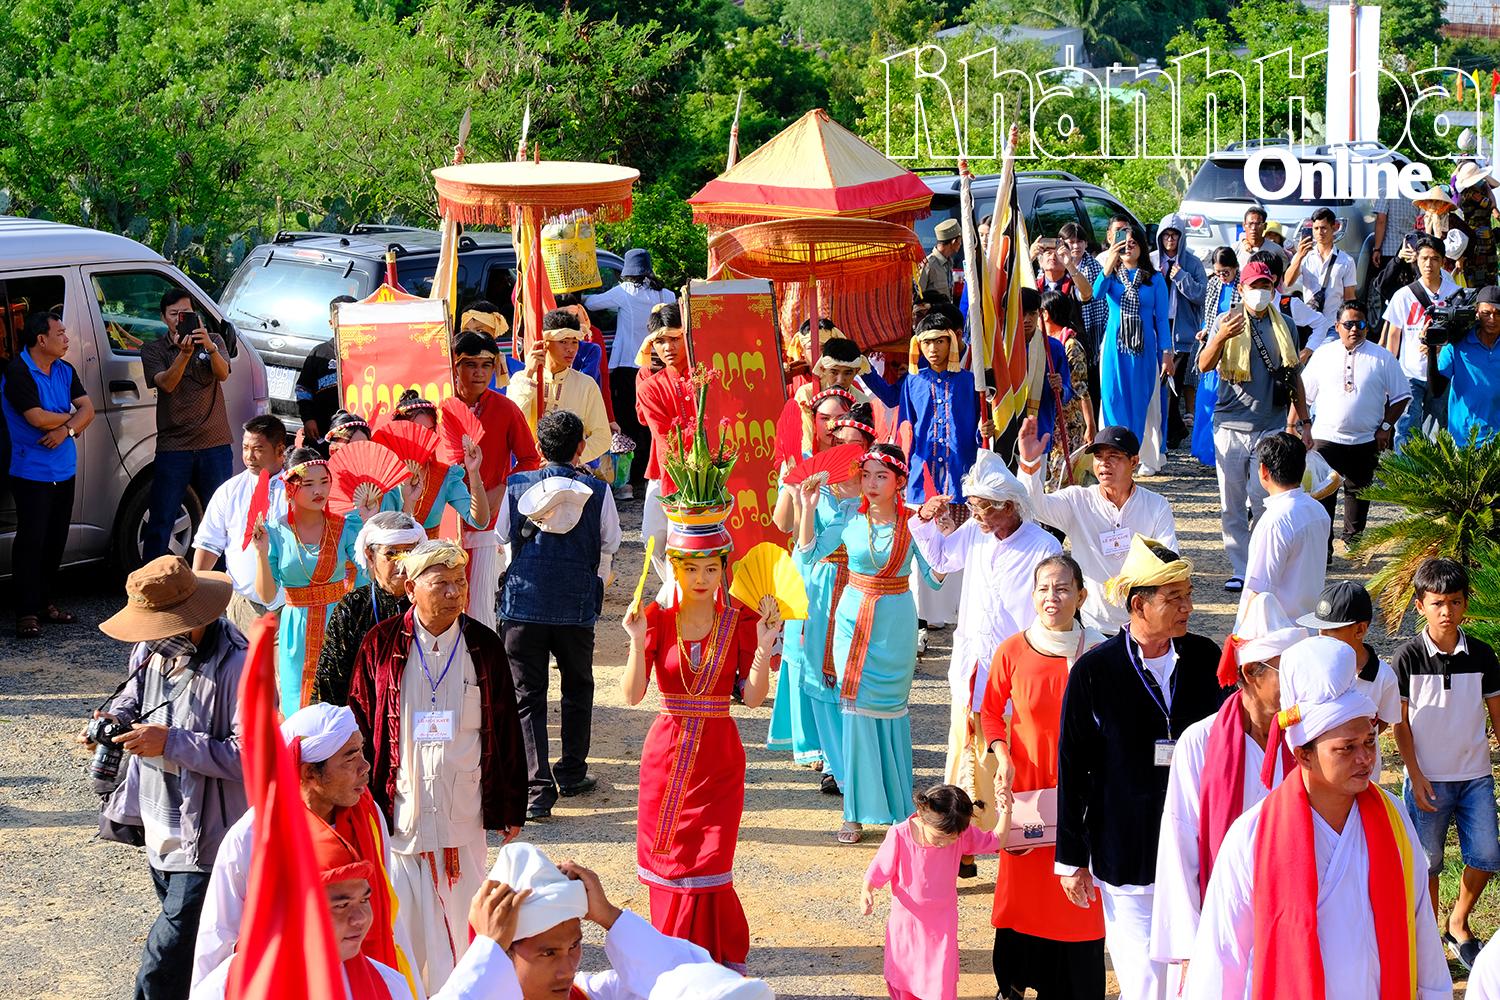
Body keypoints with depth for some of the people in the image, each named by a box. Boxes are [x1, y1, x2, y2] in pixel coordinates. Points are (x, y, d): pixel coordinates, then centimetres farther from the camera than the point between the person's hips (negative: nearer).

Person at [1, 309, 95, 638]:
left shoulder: (64, 371, 9)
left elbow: (87, 409, 5)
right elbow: (38, 418, -23)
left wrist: (67, 429, -16)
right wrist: (71, 417, -4)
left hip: (64, 472, 7)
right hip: (32, 473, -7)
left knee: (55, 541, 11)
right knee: (31, 541, -7)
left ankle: (44, 603, 22)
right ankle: (27, 613, -4)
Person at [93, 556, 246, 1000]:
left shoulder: (238, 667, -23)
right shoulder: (151, 651, 2)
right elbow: (135, 694, 23)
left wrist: (171, 743, -27)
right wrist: (114, 717, -1)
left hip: (208, 843, -9)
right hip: (160, 829, 9)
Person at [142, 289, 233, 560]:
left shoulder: (214, 342, 8)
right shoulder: (153, 350, 5)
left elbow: (222, 374, -11)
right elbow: (166, 383, -12)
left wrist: (210, 347, -31)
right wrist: (184, 353, -30)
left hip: (215, 444, 1)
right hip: (173, 446, -1)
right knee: (161, 521, -3)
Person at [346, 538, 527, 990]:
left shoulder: (484, 647, 2)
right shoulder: (382, 644, -1)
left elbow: (506, 731, 7)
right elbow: (360, 726, 2)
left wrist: (510, 807, 7)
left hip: (463, 810, 1)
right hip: (400, 810, -1)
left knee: (461, 910, 6)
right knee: (403, 915, 2)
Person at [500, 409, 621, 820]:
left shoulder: (516, 487, 0)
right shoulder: (598, 491, -3)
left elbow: (501, 536, 13)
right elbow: (610, 545, 9)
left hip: (522, 605, 0)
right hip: (577, 607, 0)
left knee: (527, 696, 2)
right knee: (577, 688, 21)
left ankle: (538, 789, -6)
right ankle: (571, 774, 28)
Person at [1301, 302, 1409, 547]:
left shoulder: (1382, 357, 2)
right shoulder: (1323, 354, 5)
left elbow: (1400, 396, 7)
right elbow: (1302, 395, 9)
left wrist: (1385, 427, -1)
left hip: (1366, 441, 1)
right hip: (1325, 437, -1)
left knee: (1358, 491, 13)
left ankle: (1354, 538, 30)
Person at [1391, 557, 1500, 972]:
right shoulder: (1409, 656, -8)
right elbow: (1400, 722, -3)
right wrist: (1416, 777, -8)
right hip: (1428, 777, -2)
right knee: (1427, 862, 5)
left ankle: (1459, 922, 20)